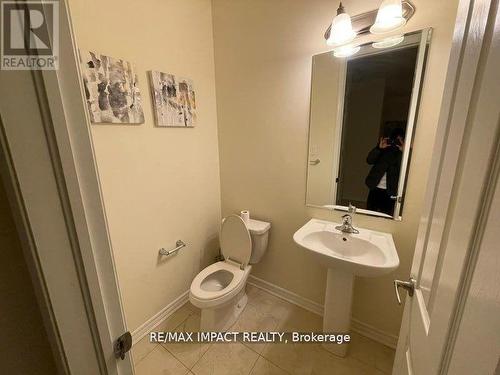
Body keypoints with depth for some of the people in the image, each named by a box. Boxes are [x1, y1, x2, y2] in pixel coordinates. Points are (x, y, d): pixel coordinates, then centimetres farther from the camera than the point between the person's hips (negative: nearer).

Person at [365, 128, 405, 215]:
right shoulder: (384, 149, 9)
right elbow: (369, 160, -3)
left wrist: (403, 152, -17)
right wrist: (379, 148, -13)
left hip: (390, 191, -1)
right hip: (376, 188, 2)